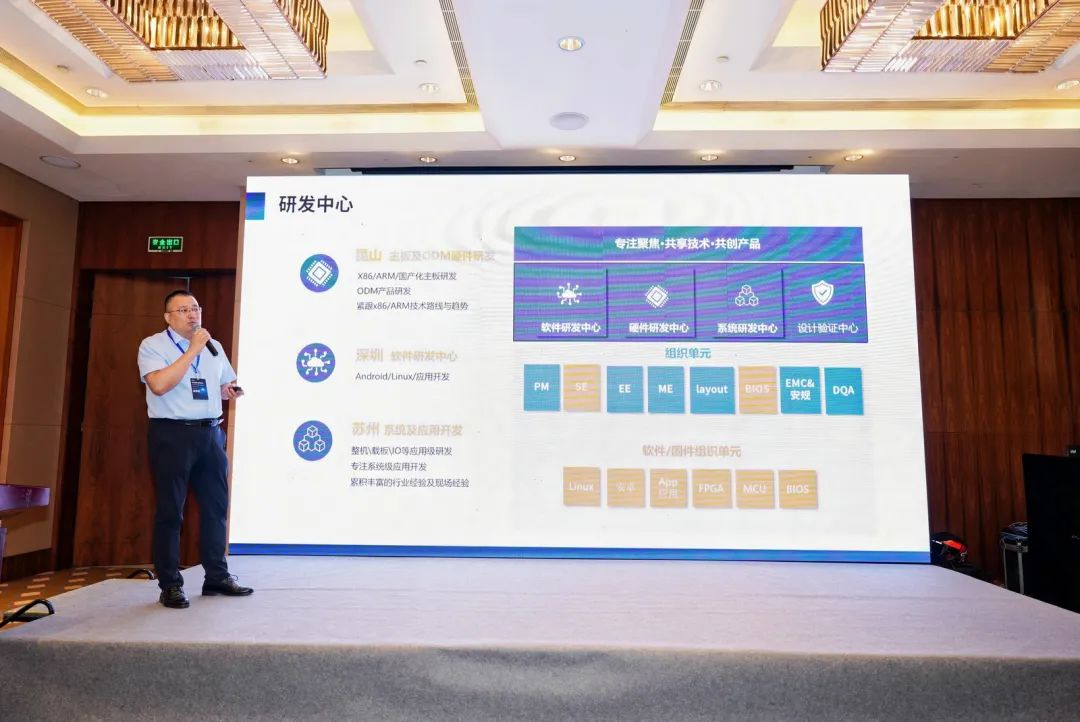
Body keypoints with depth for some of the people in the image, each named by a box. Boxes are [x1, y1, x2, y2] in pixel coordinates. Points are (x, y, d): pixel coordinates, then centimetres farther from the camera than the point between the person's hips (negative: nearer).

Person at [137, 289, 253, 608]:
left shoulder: (214, 347, 14)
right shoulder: (153, 345, -2)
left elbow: (227, 385, 26)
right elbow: (159, 384, -20)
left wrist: (231, 391, 2)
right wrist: (193, 350, -18)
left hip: (210, 433, 6)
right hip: (172, 434, -5)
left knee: (217, 506, 9)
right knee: (170, 510, 0)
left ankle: (217, 576, 20)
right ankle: (170, 585, 10)